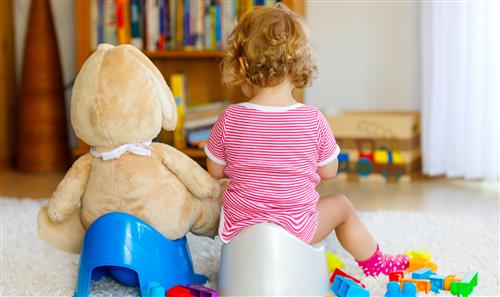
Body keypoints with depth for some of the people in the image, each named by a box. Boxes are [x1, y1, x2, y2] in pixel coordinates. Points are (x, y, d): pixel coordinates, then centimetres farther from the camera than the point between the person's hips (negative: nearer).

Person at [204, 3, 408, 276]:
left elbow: (215, 171, -1)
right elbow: (329, 172, -2)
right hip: (295, 229, -1)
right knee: (341, 206, 26)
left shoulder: (229, 119, -14)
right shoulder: (313, 120, -15)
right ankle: (375, 263, 43)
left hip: (236, 228, 1)